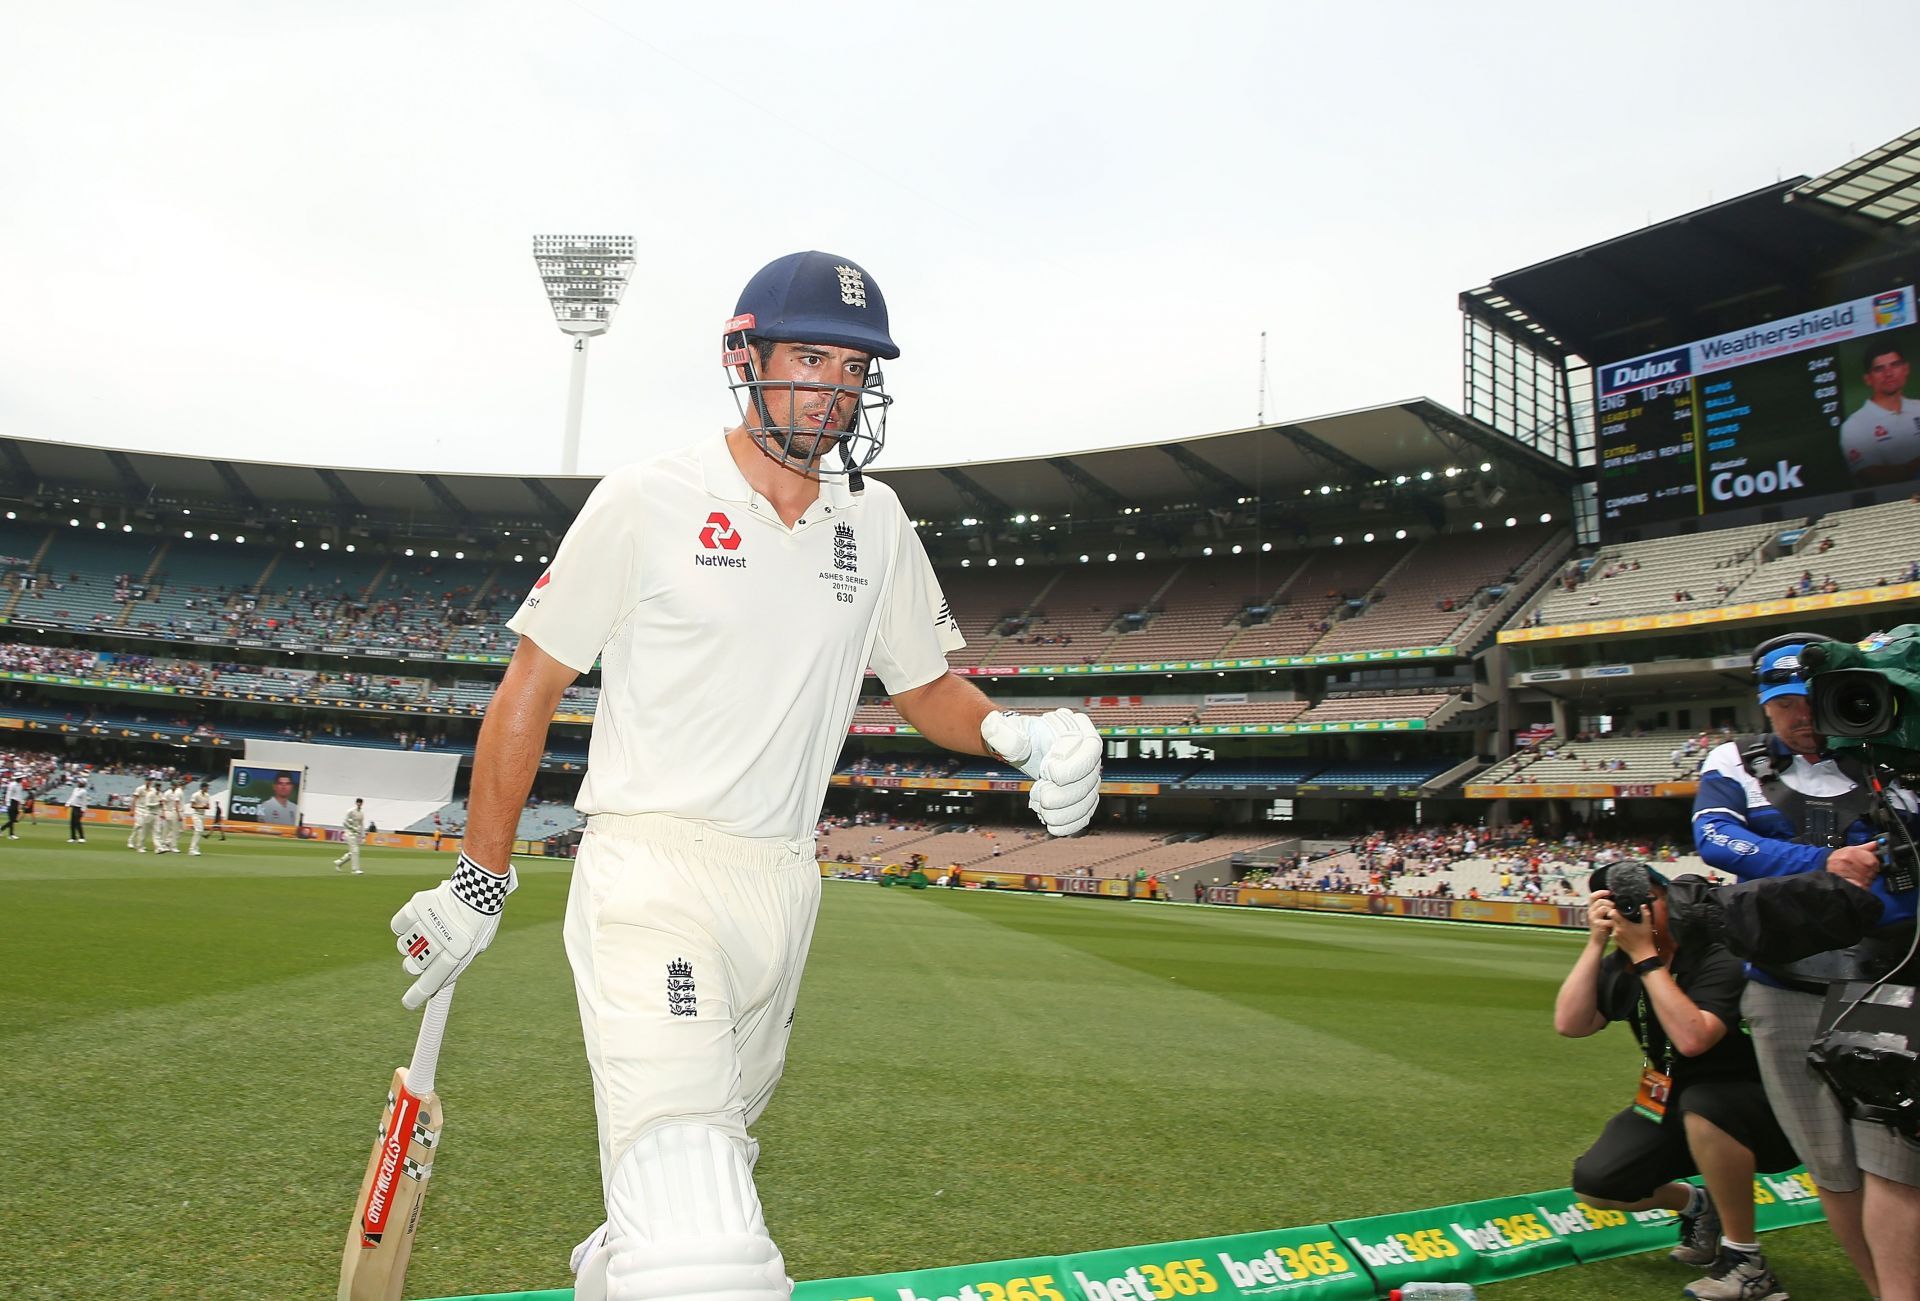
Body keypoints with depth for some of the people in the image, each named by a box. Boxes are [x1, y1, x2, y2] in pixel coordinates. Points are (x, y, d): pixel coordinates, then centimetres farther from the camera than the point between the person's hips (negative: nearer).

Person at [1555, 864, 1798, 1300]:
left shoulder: (1719, 960, -24)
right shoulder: (1620, 967, -4)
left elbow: (1692, 1039, -40)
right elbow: (1569, 1024, -18)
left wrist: (1646, 956, -35)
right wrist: (1596, 944, -22)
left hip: (1759, 1109, -6)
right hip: (1675, 1106, 6)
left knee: (1702, 1102, -39)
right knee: (1594, 1184, -9)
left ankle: (1745, 1263, -21)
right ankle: (1695, 1205, 20)